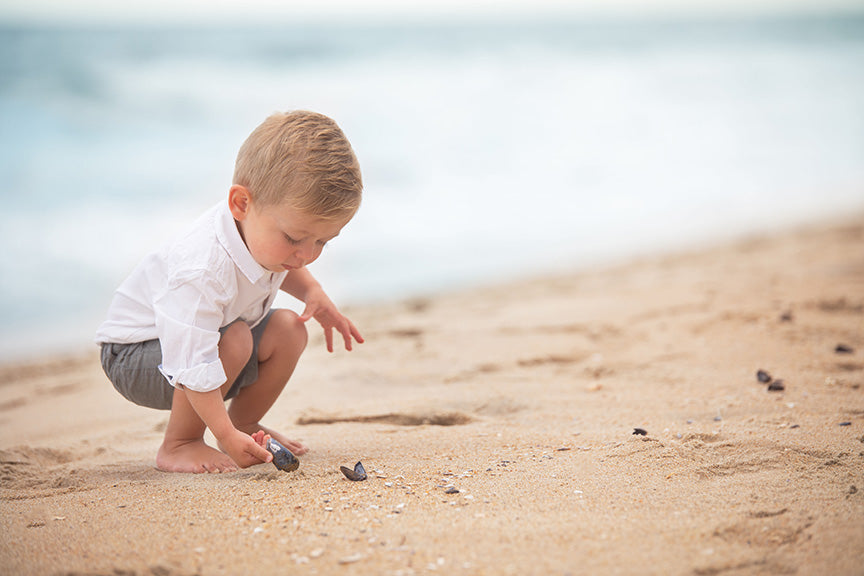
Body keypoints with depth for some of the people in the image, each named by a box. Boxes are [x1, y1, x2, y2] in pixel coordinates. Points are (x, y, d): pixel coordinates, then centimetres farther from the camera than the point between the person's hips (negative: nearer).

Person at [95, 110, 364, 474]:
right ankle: (178, 444, -17)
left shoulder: (269, 229, -13)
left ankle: (245, 421, 10)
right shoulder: (201, 272, -41)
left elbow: (282, 268, 14)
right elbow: (193, 369, -40)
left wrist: (313, 293, -5)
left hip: (216, 332, 9)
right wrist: (226, 436, -43)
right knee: (234, 341, -33)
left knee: (288, 331, -10)